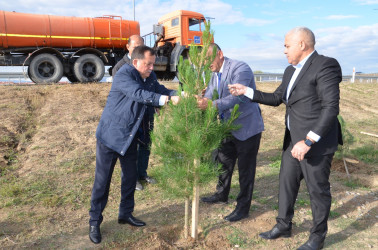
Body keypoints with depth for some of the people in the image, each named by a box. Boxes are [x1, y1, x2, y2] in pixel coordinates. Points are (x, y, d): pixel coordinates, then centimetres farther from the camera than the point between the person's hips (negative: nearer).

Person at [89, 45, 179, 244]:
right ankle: (95, 222, 20)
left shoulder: (150, 77, 3)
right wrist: (167, 99, -41)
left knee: (130, 177, 15)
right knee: (102, 181, 3)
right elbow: (139, 94, -34)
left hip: (129, 137, 7)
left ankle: (125, 214, 35)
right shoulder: (124, 74, -20)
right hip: (110, 136, -7)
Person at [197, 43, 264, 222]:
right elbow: (208, 96, 1)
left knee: (245, 168, 3)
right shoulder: (215, 75, 6)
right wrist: (200, 102, -22)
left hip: (247, 127, -8)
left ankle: (243, 207, 19)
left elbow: (237, 97, -33)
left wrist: (213, 105, -47)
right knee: (224, 161, 20)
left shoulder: (240, 68, -20)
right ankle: (222, 194, 42)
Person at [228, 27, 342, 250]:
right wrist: (246, 91, 10)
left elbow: (331, 108, -21)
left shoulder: (325, 66, -14)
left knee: (318, 189, 7)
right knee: (287, 183, 16)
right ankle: (284, 226, 34)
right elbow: (276, 98, 18)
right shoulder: (291, 71, 13)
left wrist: (308, 141, -25)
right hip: (294, 139, 9)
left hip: (317, 141, -8)